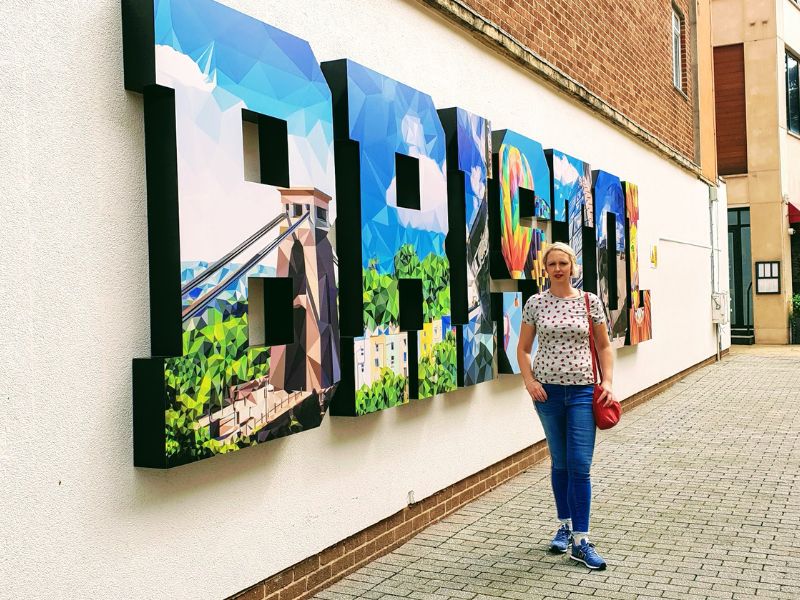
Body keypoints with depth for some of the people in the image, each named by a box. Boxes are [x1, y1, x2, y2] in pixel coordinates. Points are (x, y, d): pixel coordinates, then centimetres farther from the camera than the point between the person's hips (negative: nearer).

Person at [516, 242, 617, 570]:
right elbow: (523, 348, 7)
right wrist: (529, 380, -7)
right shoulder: (535, 303, 2)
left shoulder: (590, 302, 1)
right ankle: (565, 526, 28)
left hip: (582, 390, -1)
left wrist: (608, 382, -3)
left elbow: (604, 347, 8)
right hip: (548, 390, 1)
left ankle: (580, 541, 1)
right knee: (560, 463, 12)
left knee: (580, 465, -5)